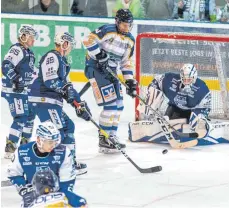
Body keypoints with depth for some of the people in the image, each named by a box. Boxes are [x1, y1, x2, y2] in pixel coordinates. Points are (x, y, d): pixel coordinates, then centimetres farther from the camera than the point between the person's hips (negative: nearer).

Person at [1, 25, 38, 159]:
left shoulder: (29, 53, 17)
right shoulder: (16, 50, -15)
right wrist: (16, 80, -32)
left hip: (24, 90, 10)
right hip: (13, 91, -10)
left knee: (29, 116, 18)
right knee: (20, 118, -17)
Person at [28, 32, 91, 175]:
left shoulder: (62, 61, 22)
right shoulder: (51, 57, -11)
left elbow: (66, 86, 25)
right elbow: (50, 80, -23)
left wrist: (79, 104, 22)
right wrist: (66, 88, -20)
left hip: (52, 101, 11)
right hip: (43, 99, -11)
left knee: (68, 126, 19)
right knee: (57, 131, -19)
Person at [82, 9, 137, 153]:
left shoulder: (130, 41, 9)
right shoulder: (107, 31, -15)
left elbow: (126, 62, 15)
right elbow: (89, 40, -21)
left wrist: (130, 80, 7)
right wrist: (99, 56, -25)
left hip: (110, 71, 9)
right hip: (95, 68, -9)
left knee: (118, 105, 9)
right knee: (110, 103, -15)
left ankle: (111, 136, 21)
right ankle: (104, 139, -9)